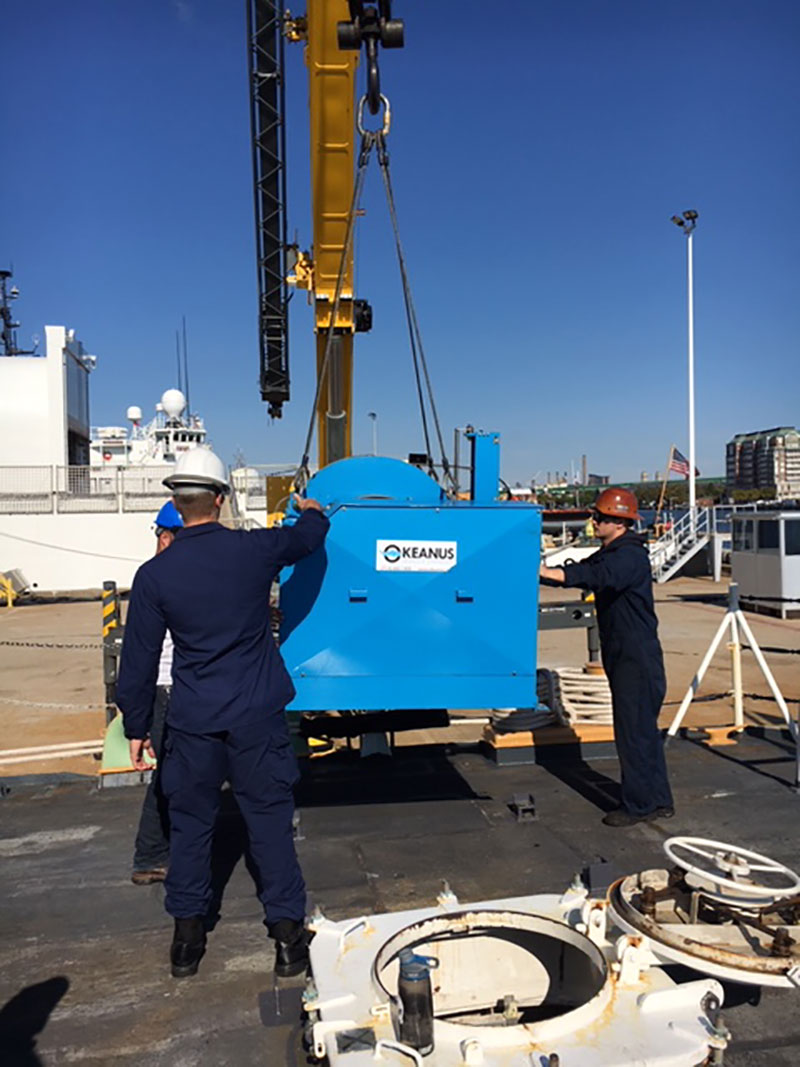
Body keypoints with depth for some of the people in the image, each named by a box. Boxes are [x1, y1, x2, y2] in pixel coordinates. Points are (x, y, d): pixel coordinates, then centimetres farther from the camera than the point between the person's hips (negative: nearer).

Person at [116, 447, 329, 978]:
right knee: (270, 820, 10)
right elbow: (309, 536, 13)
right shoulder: (254, 549, -8)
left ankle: (187, 935, 29)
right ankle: (288, 932, 19)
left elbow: (139, 660, -1)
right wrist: (312, 510, 37)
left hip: (193, 720, 1)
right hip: (257, 715, 0)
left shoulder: (154, 575, -7)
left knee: (190, 823, 16)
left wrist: (137, 726, 11)